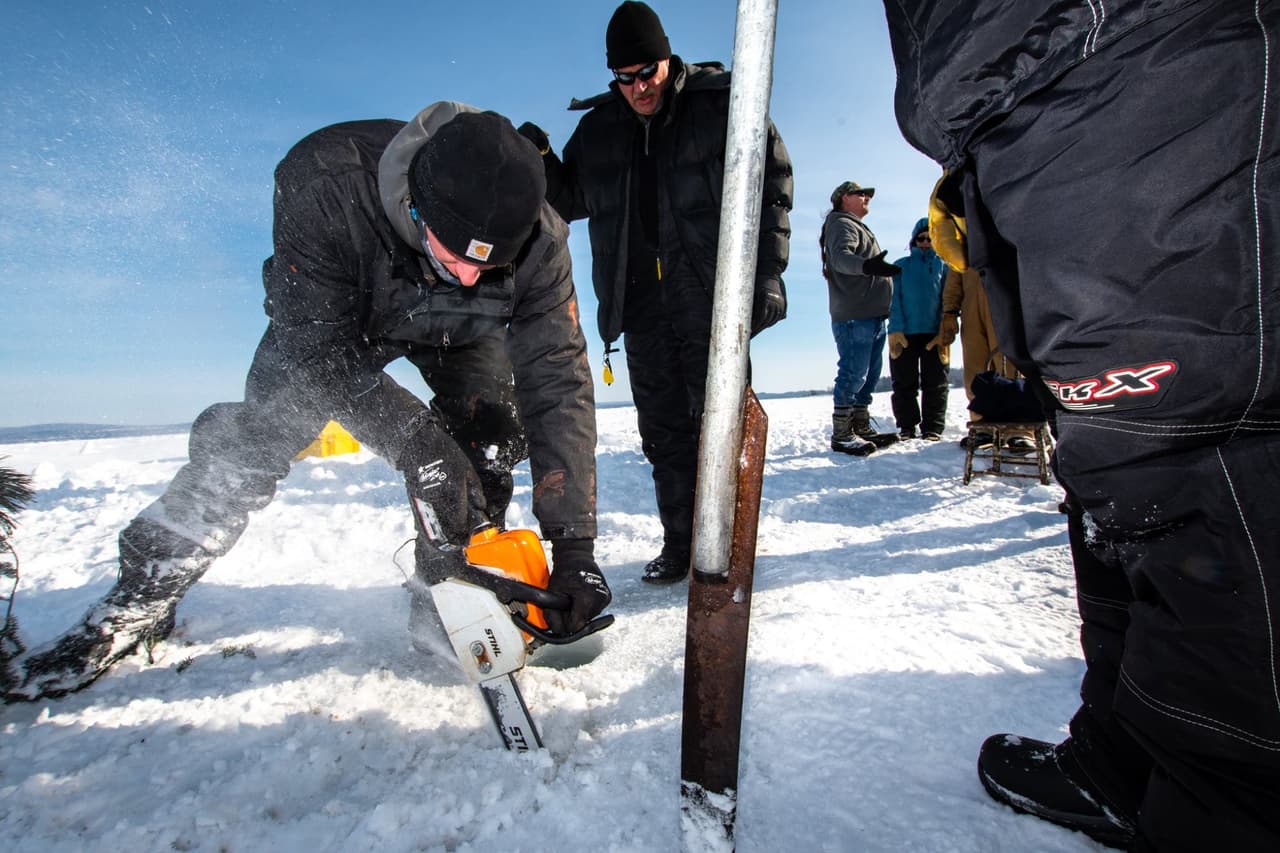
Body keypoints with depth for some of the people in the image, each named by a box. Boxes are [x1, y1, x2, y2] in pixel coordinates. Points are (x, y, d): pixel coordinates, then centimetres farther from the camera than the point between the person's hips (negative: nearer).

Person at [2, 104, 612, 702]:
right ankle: (140, 600, 7)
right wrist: (417, 445, -45)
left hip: (461, 328, 2)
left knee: (492, 443, -18)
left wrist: (574, 548, -42)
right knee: (257, 432, -12)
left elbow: (558, 384, -37)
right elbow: (317, 348, -34)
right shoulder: (324, 185, -40)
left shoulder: (539, 242, -36)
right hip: (335, 310, -1)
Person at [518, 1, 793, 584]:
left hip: (709, 288, -4)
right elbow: (571, 201, 19)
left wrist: (768, 273, -9)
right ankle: (680, 542, 16)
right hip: (640, 295, 4)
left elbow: (771, 186, 1)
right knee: (663, 427, 5)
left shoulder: (719, 104, 3)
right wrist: (541, 162, -2)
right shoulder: (599, 126, 15)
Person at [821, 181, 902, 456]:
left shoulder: (858, 227, 30)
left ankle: (861, 427, 21)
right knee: (853, 373, -12)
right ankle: (841, 435, -9)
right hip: (854, 316, -10)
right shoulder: (842, 224, -3)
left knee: (869, 374, 12)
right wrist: (867, 265, -43)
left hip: (873, 315, 10)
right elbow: (840, 257, -24)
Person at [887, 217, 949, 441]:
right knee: (904, 384, 4)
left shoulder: (943, 266, 12)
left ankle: (932, 428, 9)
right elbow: (894, 299, 2)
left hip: (935, 334, 0)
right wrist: (895, 329, -10)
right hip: (904, 334, 0)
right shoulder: (901, 266, 11)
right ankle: (906, 427, 13)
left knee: (935, 385, 2)